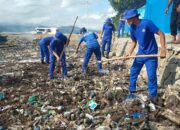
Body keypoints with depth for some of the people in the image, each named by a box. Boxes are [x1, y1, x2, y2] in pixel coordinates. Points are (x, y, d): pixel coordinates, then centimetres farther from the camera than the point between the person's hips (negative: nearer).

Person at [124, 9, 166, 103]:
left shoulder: (147, 23, -21)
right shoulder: (132, 28, -2)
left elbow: (161, 34, -17)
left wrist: (163, 49, -24)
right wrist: (129, 52, -7)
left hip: (151, 54, -6)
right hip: (140, 53, 6)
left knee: (151, 76, -3)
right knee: (133, 72, 10)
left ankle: (153, 95, 16)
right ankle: (131, 90, 28)